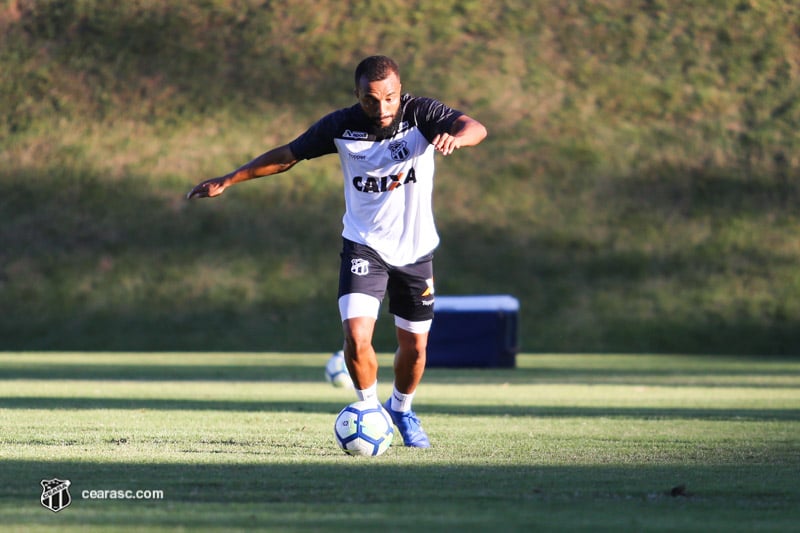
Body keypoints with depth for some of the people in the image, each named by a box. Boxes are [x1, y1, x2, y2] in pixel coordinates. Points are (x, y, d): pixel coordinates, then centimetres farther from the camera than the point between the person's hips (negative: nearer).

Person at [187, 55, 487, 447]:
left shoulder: (420, 114, -16)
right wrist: (227, 181, 0)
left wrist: (456, 137, -56)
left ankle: (401, 408, 40)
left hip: (414, 249, 1)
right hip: (363, 245, -1)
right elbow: (288, 155, 0)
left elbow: (475, 128, -32)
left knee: (414, 346, 10)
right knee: (356, 338, -19)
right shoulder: (342, 126, -12)